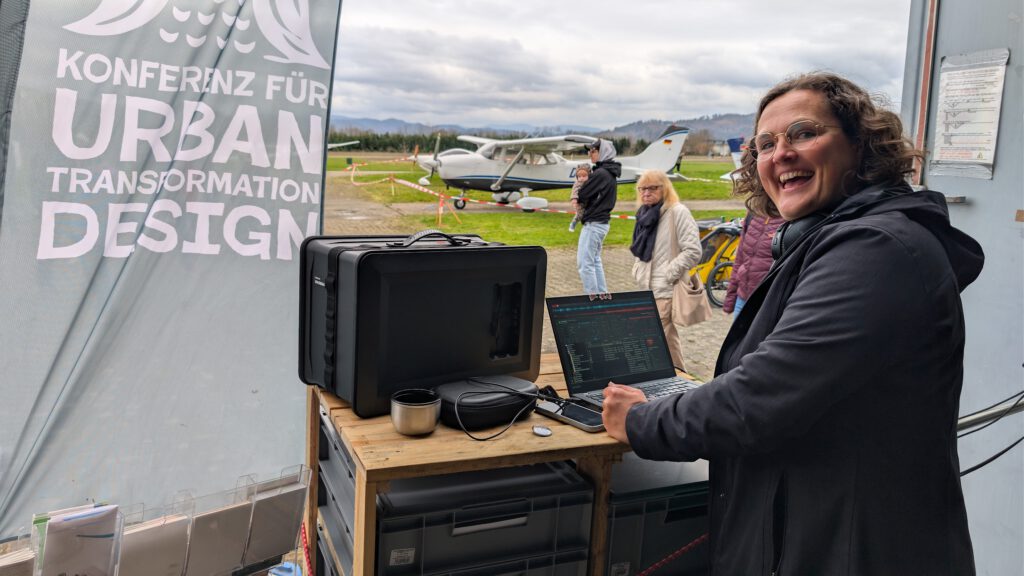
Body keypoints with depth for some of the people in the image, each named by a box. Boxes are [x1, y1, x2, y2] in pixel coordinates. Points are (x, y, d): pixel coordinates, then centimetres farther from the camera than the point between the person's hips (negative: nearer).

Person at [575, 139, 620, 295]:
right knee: (595, 261, 18)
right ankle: (602, 294, 22)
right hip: (602, 222, 10)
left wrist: (577, 198, 3)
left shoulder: (600, 173, -18)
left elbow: (582, 195, -17)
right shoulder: (610, 173, 12)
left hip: (593, 224, -10)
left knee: (584, 263, -6)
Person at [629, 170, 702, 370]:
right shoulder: (646, 212, 14)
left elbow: (693, 252, -17)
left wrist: (667, 274, -16)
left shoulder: (678, 212, -11)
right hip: (649, 288, 8)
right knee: (668, 338, 15)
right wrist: (638, 271, 10)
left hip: (667, 290, -8)